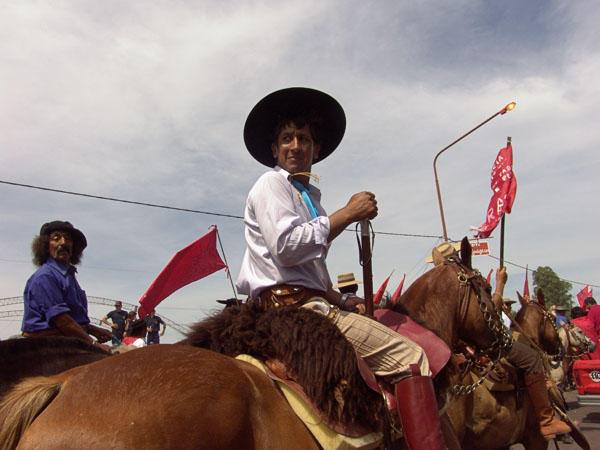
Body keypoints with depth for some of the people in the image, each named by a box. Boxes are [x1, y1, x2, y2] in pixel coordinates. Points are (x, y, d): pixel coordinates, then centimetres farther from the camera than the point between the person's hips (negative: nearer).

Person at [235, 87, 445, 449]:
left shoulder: (308, 196, 25)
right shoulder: (271, 185, -2)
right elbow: (287, 246, -20)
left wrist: (342, 301, 12)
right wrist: (348, 214, -13)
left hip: (307, 302, 10)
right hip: (293, 306, -10)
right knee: (409, 356, -16)